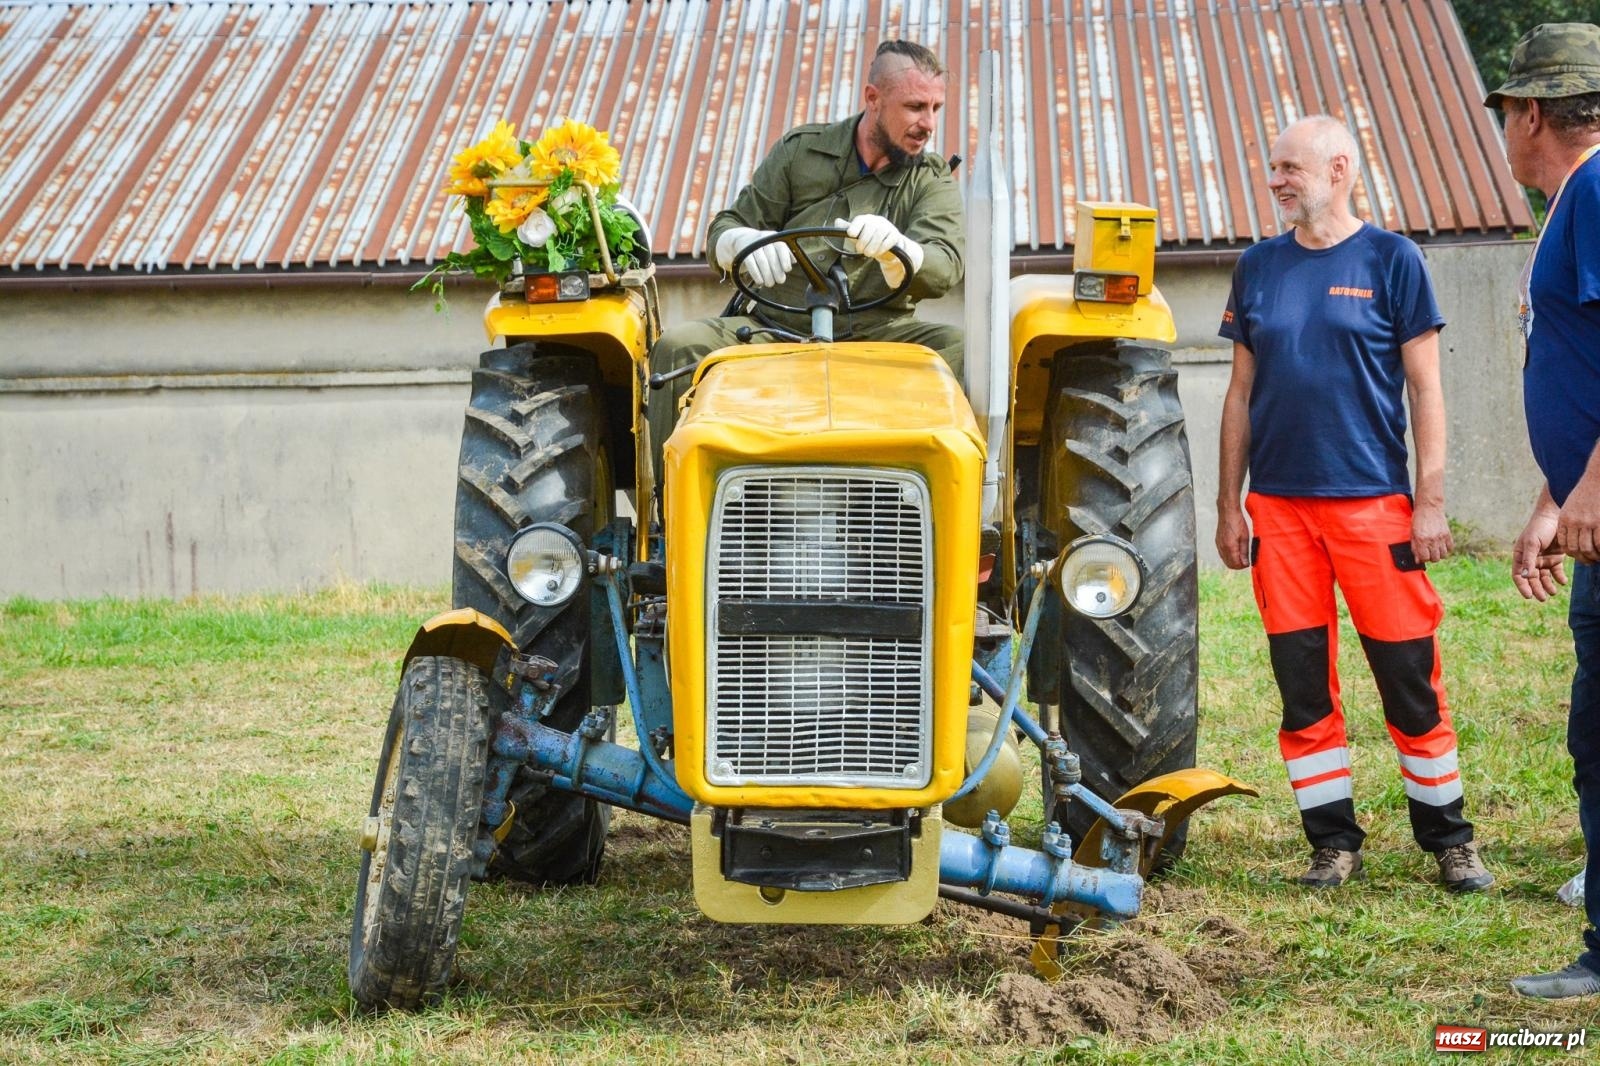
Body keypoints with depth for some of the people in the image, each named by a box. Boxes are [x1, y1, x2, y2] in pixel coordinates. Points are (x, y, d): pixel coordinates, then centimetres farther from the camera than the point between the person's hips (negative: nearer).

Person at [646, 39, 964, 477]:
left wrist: (895, 248, -35)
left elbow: (944, 269, -11)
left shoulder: (933, 179, 7)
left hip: (874, 333, -1)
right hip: (778, 329, 1)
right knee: (678, 347, -23)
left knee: (964, 349, -29)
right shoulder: (802, 150, 9)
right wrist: (746, 243, -18)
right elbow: (723, 233, 9)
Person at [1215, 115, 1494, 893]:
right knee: (1303, 683, 6)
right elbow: (1242, 393, 12)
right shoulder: (1258, 268, 9)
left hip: (1372, 501, -3)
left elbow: (1425, 390, -2)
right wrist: (1228, 504, 8)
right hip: (1279, 507, 4)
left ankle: (1448, 837, 13)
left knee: (1410, 678, 0)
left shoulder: (1389, 259, -1)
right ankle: (1333, 841, 16)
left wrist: (1430, 500, -7)